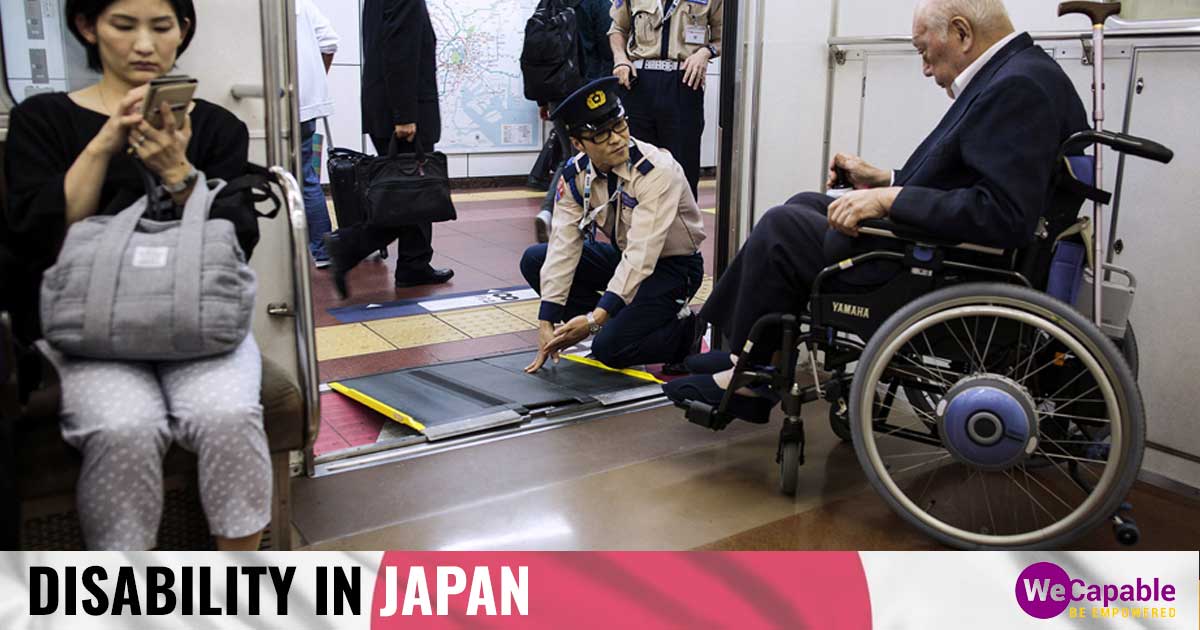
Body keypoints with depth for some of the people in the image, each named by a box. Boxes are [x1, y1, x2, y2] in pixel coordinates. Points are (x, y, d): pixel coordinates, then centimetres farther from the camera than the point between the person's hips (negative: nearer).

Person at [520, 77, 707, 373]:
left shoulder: (657, 171, -29)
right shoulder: (575, 175, -12)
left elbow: (641, 255, -36)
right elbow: (563, 248, -15)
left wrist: (595, 318, -42)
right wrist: (546, 323, -22)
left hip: (671, 265, -6)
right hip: (621, 255, 7)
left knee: (610, 348, -24)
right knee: (534, 260, -8)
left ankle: (683, 328, 4)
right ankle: (614, 325, -1)